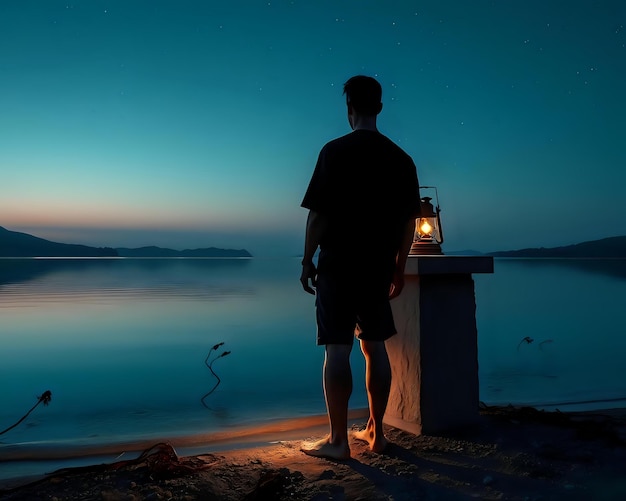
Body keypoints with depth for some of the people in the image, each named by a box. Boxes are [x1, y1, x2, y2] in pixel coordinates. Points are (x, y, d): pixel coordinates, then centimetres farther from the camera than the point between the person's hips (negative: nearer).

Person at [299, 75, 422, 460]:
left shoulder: (336, 151, -8)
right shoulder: (401, 159, 7)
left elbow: (319, 213, -11)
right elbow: (409, 221, 9)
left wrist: (307, 261, -2)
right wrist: (399, 266, 17)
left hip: (338, 265, -5)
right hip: (379, 267, 5)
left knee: (337, 349, -1)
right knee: (375, 347, 12)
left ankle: (338, 440, 4)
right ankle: (376, 432, 21)